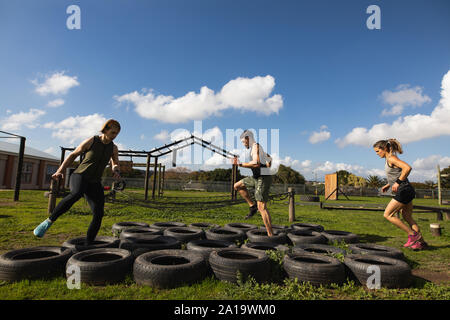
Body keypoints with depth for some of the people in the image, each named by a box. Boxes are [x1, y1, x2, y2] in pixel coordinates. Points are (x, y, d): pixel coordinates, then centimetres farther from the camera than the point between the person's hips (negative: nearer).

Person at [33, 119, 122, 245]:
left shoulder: (114, 148, 4)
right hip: (80, 177, -4)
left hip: (94, 184, 4)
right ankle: (49, 221, -23)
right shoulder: (90, 141, -6)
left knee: (98, 214, -11)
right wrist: (60, 171, -3)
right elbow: (73, 155, 5)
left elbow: (115, 164, 18)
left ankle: (87, 246, 2)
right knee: (76, 194, -40)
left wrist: (116, 171, -6)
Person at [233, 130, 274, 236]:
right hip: (257, 177, 10)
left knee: (261, 207, -11)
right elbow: (269, 158, 32)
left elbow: (256, 163, -28)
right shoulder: (257, 148, 17)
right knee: (237, 186, 14)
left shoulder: (255, 146, -13)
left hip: (263, 179, -10)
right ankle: (252, 206, 12)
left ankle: (270, 234, -7)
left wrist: (240, 164, -21)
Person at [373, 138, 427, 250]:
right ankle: (421, 241, 24)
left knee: (388, 214, -5)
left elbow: (407, 168, -28)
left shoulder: (391, 158, -14)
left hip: (404, 191, -10)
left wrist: (398, 182, -22)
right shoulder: (388, 159, 15)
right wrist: (388, 185, 15)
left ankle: (412, 234, 3)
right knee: (407, 217, 16)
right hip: (404, 191, 10)